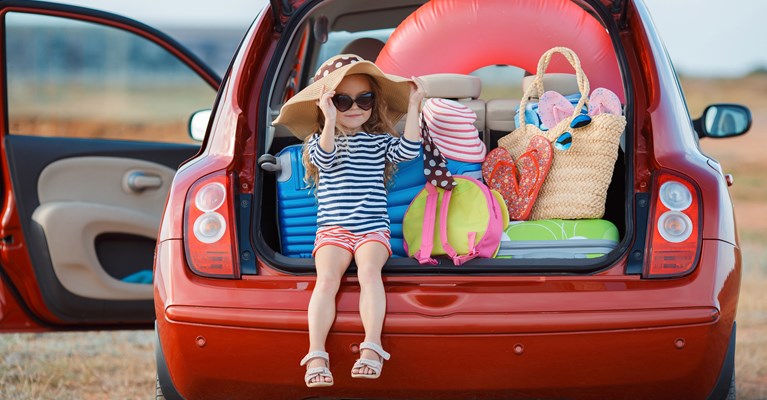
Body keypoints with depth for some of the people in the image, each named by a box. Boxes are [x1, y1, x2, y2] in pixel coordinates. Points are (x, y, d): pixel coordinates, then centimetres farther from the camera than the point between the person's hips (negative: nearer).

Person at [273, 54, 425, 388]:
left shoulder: (380, 140, 13)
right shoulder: (319, 140, 8)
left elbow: (408, 150, -4)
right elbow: (324, 158, -15)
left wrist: (413, 106, -8)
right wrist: (330, 121, -29)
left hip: (373, 228, 1)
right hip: (332, 228, -1)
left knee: (368, 270, -28)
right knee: (327, 277, -25)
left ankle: (372, 348, -37)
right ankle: (316, 355, -33)